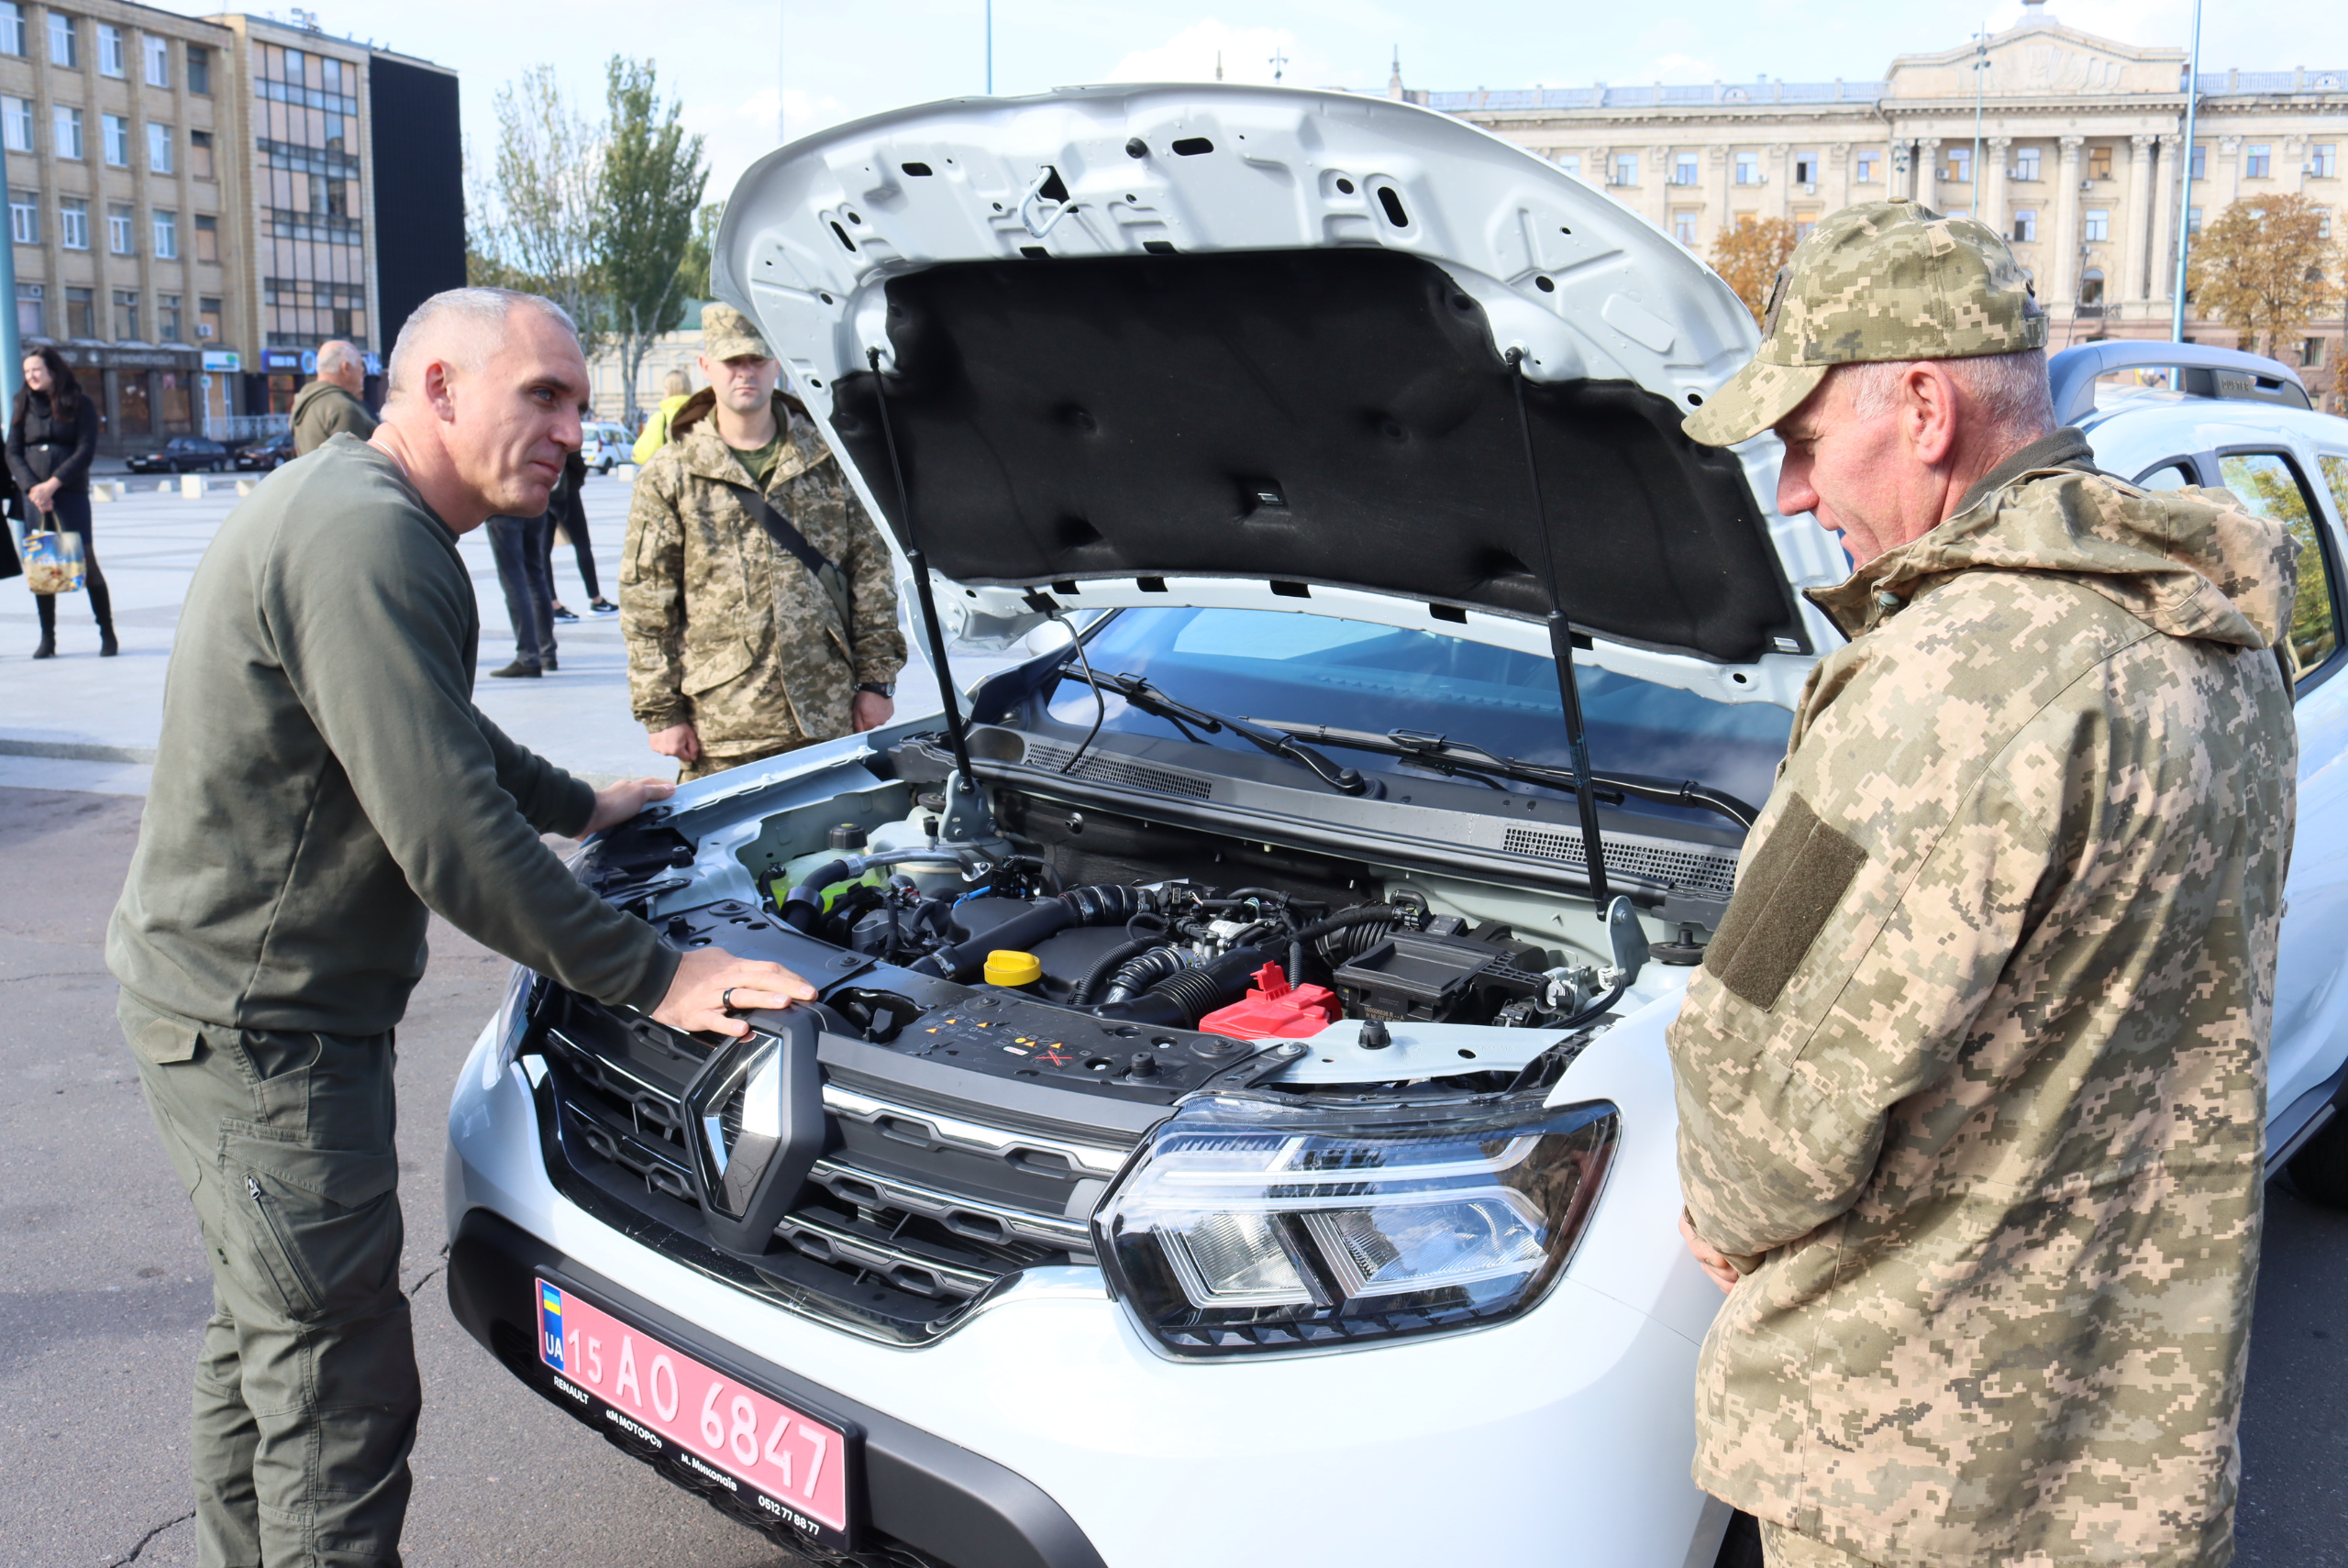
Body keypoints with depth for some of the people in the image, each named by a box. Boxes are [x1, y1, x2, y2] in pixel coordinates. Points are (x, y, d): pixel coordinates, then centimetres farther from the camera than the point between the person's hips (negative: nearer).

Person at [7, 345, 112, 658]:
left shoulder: (80, 404, 3)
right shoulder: (24, 406, 12)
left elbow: (86, 451, -6)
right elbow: (13, 453, 7)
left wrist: (52, 484, -14)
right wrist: (32, 488, -10)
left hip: (71, 494, -3)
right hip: (34, 496, 3)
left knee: (86, 562, -5)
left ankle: (108, 635, 3)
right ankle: (47, 638, 7)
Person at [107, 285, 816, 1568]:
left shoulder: (350, 508, 10)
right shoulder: (366, 544, -25)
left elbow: (437, 737, 26)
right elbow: (450, 839, -28)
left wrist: (580, 806, 33)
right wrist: (655, 976, -22)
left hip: (226, 994, 11)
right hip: (259, 1027, -11)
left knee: (266, 1335, 24)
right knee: (338, 1387, 0)